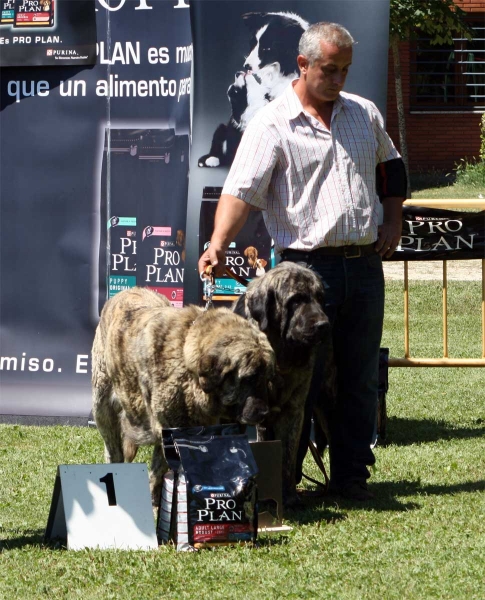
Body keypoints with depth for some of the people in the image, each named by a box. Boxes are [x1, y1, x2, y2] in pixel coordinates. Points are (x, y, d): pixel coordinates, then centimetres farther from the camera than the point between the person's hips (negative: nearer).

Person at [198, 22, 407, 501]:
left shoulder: (364, 114, 12)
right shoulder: (272, 125, -6)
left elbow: (390, 166, 30)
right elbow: (241, 190, -16)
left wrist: (392, 220, 16)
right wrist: (218, 244, -30)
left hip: (364, 263, 5)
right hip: (307, 266, -5)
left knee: (360, 379, 9)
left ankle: (351, 476, 18)